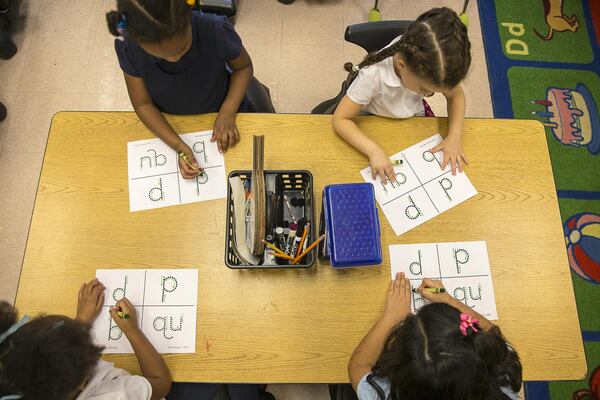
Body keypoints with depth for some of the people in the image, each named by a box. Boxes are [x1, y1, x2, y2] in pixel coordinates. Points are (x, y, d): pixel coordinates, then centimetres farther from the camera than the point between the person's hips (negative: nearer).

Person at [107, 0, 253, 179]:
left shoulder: (216, 31, -35)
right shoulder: (128, 48, -30)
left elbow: (244, 67, -15)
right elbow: (143, 104, -18)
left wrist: (227, 113, -27)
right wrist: (178, 145, -31)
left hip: (219, 115, -1)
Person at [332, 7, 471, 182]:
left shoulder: (427, 67, -27)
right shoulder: (374, 74, -39)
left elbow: (455, 96, -9)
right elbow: (340, 119, -31)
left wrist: (454, 137, -25)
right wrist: (374, 150, -44)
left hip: (414, 117, 3)